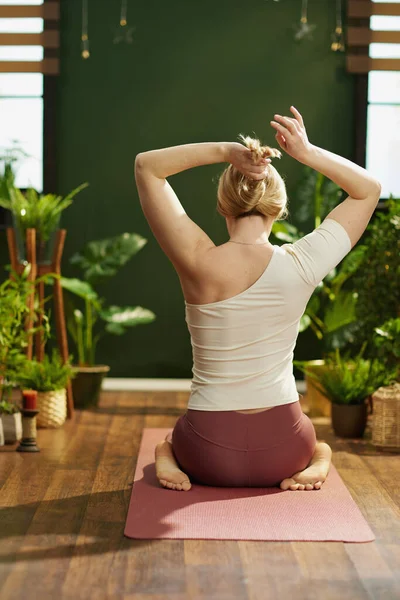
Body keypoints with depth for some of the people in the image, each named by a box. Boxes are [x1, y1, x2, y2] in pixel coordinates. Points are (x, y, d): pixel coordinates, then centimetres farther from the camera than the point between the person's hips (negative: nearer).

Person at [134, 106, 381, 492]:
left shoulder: (200, 264, -18)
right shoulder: (301, 266, -15)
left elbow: (146, 166, -5)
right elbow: (369, 189, 2)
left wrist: (224, 151, -15)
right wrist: (307, 153, -10)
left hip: (209, 456, 0)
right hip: (280, 451, 0)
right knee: (318, 444, 39)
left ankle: (169, 456, 5)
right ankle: (315, 461, 5)